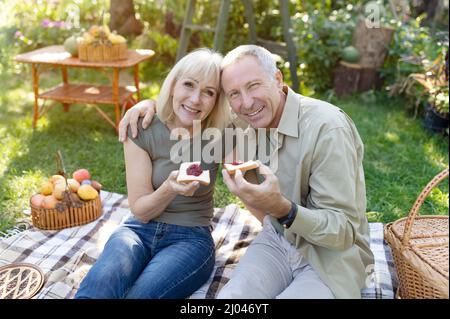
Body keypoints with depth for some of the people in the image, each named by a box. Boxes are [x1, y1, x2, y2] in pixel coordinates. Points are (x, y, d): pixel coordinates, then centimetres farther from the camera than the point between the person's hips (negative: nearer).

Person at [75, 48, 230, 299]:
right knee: (100, 283, -33)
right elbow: (141, 211, -7)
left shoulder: (220, 135, -7)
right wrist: (169, 188, -25)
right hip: (140, 230, 0)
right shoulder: (142, 129, -7)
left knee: (141, 293, -31)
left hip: (191, 238, 0)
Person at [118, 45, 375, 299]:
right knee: (230, 297, -21)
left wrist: (281, 208, -40)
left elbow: (344, 232, -24)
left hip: (334, 256, -4)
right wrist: (153, 103, -3)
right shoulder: (250, 121, -4)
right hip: (278, 240, 5)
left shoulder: (328, 129, -25)